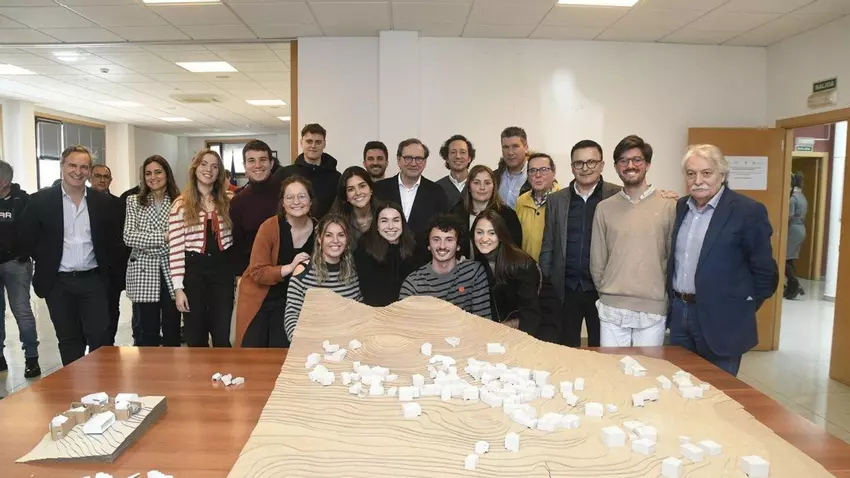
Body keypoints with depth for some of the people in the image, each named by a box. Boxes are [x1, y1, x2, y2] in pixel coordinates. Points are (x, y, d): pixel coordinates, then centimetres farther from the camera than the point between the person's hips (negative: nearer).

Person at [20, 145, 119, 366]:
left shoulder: (101, 202, 2)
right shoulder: (40, 200, -4)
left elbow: (112, 238, 11)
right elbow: (27, 239, 3)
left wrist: (103, 264, 3)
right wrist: (46, 263, 1)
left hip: (93, 279, 1)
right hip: (58, 282, -1)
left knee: (99, 336, 0)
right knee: (69, 340, 9)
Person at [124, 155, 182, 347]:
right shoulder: (134, 201, 6)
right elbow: (128, 237, -6)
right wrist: (164, 238, -15)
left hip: (171, 271, 0)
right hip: (144, 273, 0)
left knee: (172, 330, 7)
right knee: (149, 331, 5)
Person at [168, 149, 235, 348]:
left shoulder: (228, 202, 6)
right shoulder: (181, 205, -4)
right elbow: (175, 249, -6)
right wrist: (178, 288, -10)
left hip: (222, 269, 2)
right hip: (193, 270, -2)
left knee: (223, 335, 7)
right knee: (195, 336, 10)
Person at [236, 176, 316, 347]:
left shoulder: (318, 229, -7)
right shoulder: (270, 226, -19)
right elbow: (257, 272, -20)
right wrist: (289, 268, -31)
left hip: (289, 301, 3)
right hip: (258, 298, -2)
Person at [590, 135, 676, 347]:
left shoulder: (668, 207, 0)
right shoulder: (604, 208, 4)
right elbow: (597, 261, 9)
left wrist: (664, 297, 7)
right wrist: (607, 295, 10)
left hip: (653, 311, -1)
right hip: (612, 311, 1)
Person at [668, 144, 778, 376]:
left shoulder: (748, 211, -12)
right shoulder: (681, 207, 7)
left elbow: (764, 271, -8)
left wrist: (742, 311, -4)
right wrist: (674, 301, 12)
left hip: (720, 320, -5)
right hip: (679, 312, 6)